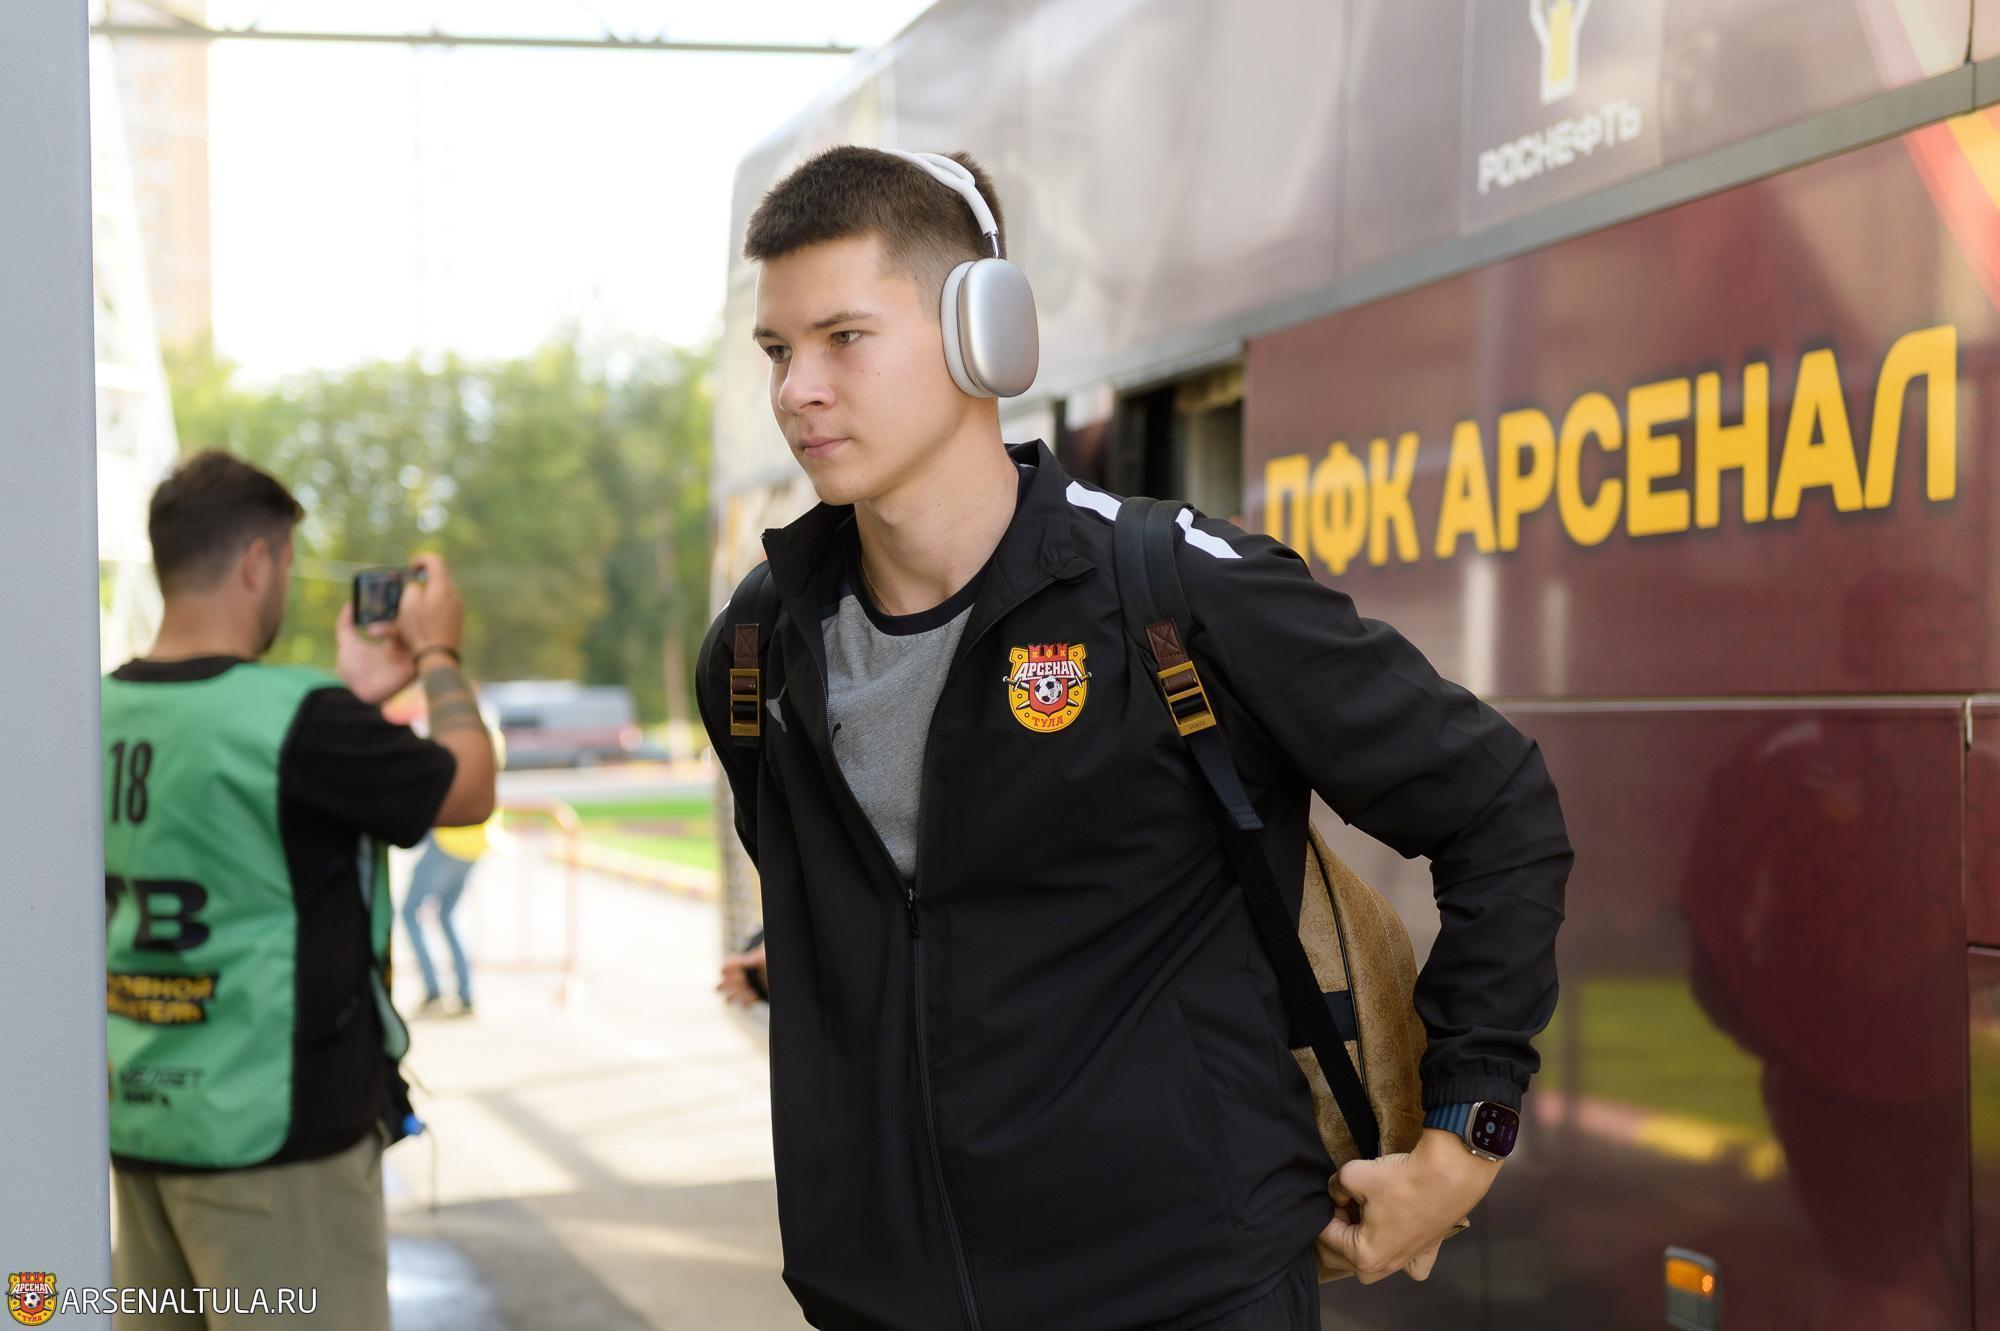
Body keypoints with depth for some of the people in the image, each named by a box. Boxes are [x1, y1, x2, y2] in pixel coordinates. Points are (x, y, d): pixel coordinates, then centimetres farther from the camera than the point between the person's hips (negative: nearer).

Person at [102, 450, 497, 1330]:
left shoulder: (111, 712, 4)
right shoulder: (299, 718, -18)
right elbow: (469, 792, -5)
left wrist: (357, 695, 21)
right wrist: (439, 655, 7)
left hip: (137, 1118, 8)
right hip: (270, 1130, -8)